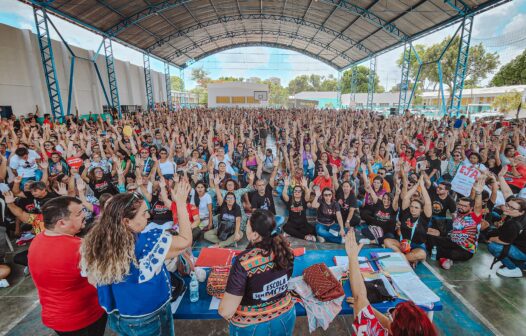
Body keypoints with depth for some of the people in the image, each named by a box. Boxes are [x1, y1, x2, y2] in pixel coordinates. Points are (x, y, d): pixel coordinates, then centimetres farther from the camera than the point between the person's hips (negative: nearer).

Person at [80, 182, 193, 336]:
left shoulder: (96, 241, -14)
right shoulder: (145, 243, -33)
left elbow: (92, 279, 1)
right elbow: (186, 240, -24)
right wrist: (181, 202, -22)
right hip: (147, 320, -5)